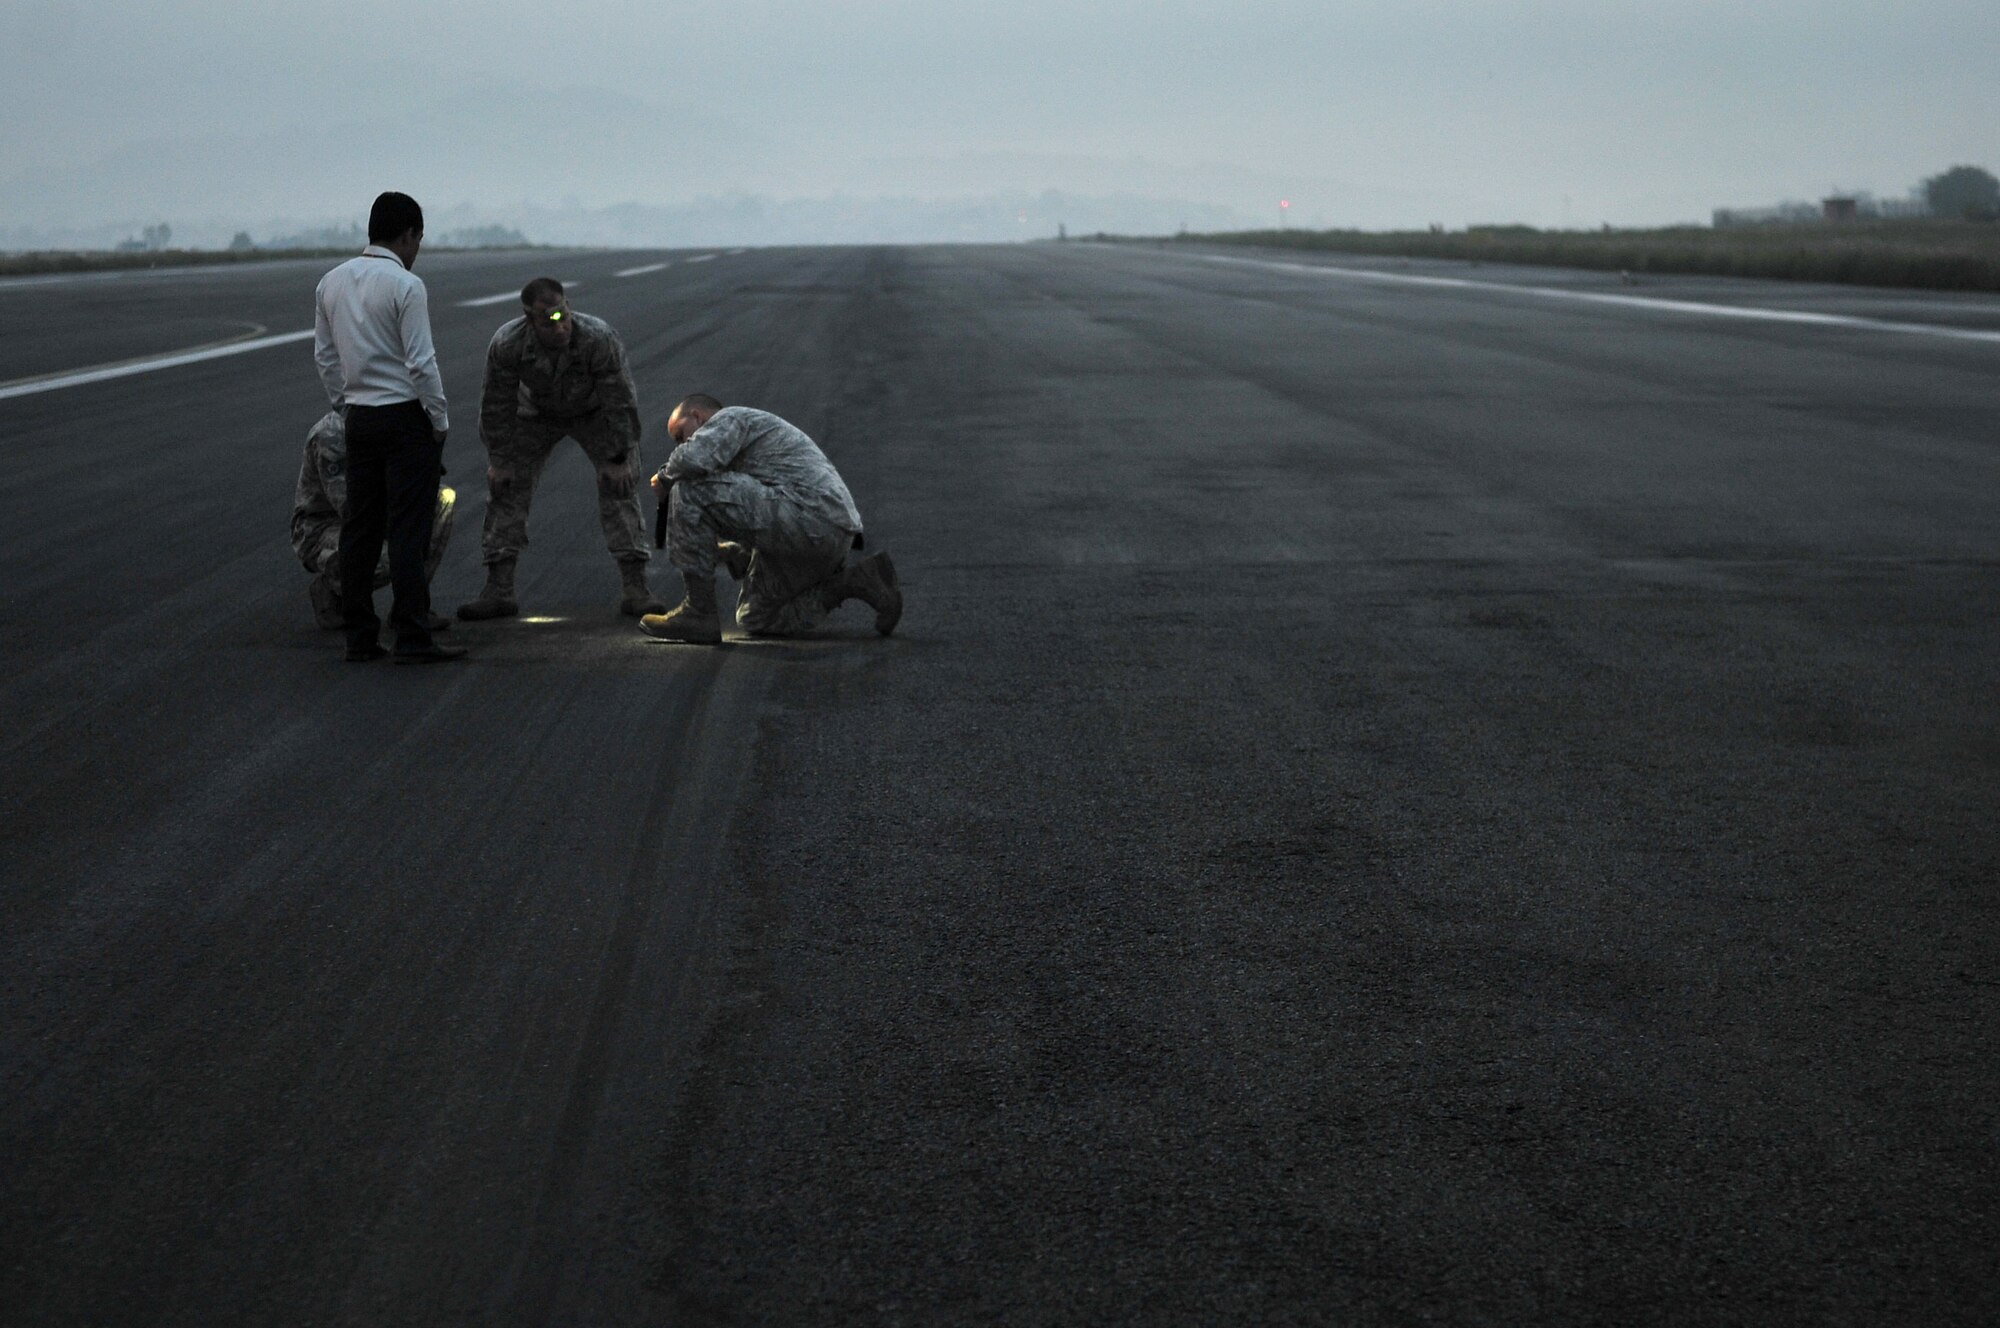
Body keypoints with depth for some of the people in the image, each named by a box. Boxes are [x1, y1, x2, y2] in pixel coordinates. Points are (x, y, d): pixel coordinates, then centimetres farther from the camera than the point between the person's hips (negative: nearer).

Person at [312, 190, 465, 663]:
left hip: (359, 417, 7)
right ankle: (412, 638, -4)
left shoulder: (331, 283, 8)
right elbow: (421, 362, -15)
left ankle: (360, 638, 13)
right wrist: (440, 420, -7)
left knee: (359, 529, 10)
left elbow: (324, 355, 13)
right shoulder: (405, 286, -14)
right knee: (408, 531, -5)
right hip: (406, 416, -7)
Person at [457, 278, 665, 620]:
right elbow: (496, 405, -17)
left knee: (619, 488, -14)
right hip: (537, 412, 2)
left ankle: (636, 589, -10)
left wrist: (618, 459, -20)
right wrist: (498, 460, -12)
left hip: (594, 412, -2)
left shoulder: (599, 339, -37)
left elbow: (619, 403, -26)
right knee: (505, 487, -6)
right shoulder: (506, 344, -32)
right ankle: (498, 590, -1)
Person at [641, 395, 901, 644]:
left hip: (810, 521, -10)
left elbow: (694, 458, -18)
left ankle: (699, 612, -8)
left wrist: (665, 477, 3)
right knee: (755, 620, 21)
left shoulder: (730, 417, 3)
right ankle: (853, 580, 12)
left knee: (689, 492, -10)